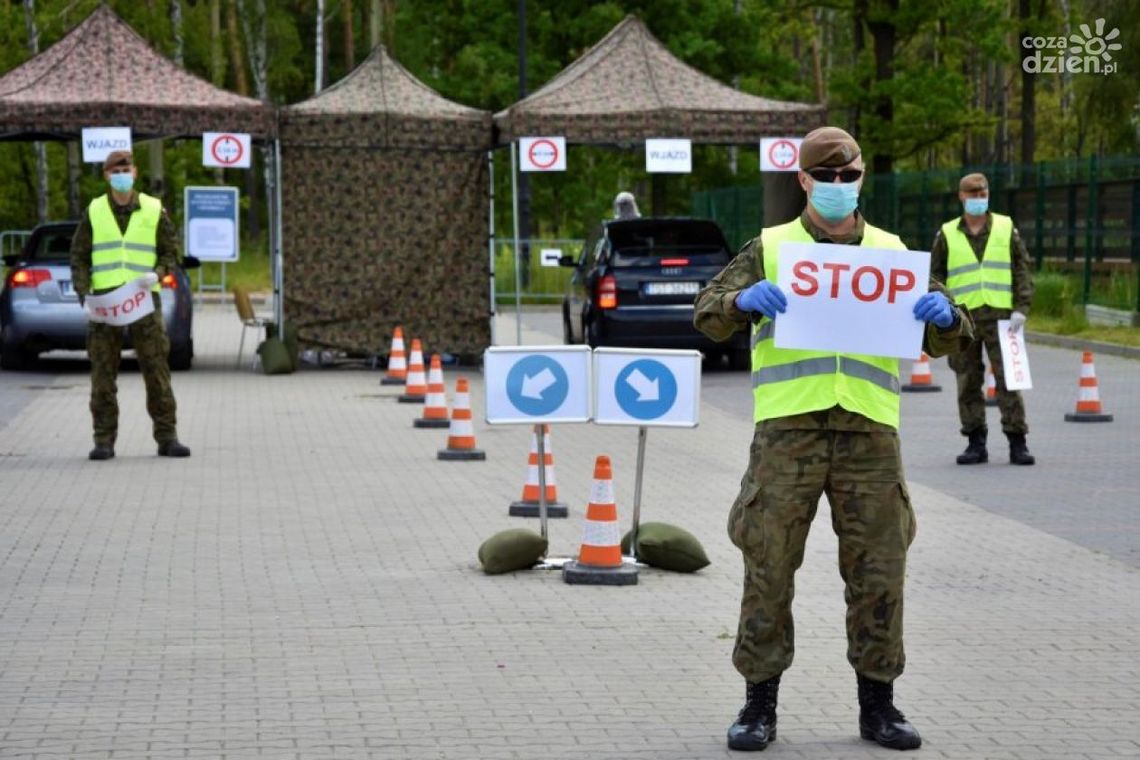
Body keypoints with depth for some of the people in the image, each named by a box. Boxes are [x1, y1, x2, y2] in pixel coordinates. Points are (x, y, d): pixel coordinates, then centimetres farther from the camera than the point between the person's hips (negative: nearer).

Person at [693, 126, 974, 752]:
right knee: (768, 565, -3)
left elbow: (943, 342, 13)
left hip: (869, 429, 2)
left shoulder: (892, 254, 16)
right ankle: (759, 705, 6)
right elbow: (709, 318, 0)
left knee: (878, 569, 2)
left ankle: (877, 706, 13)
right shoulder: (769, 249, 10)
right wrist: (743, 300, -22)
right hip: (788, 426, -2)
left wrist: (944, 315, -11)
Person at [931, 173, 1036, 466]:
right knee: (968, 383, 3)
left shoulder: (1006, 229, 7)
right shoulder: (946, 235, 7)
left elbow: (1022, 271, 6)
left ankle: (1017, 443, -1)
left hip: (1000, 317, -1)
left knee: (1008, 378, -5)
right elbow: (935, 277, 9)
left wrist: (1021, 308, -5)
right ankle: (976, 443, 10)